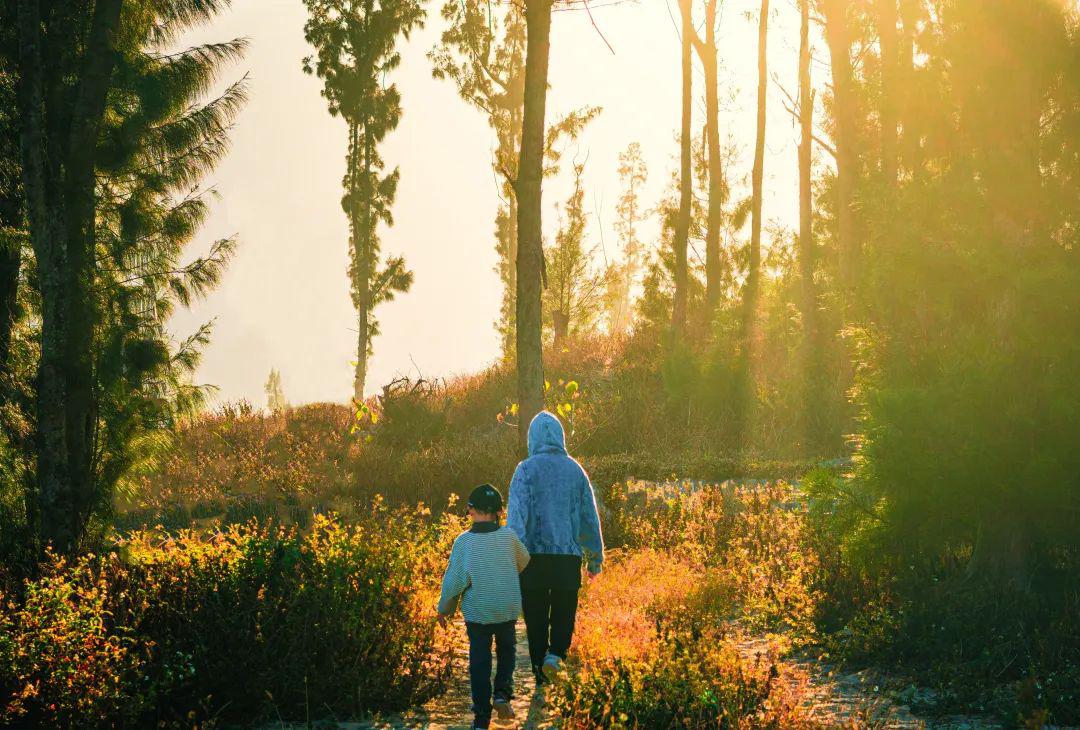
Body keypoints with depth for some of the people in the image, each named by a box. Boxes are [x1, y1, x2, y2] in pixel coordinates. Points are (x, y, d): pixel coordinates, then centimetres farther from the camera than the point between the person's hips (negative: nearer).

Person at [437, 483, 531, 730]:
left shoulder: (463, 541, -11)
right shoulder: (509, 537, -7)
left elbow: (454, 579, -9)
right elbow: (523, 562, 11)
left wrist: (444, 608, 4)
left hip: (476, 611, -1)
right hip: (508, 608, 1)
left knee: (479, 661, 7)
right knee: (507, 650, 23)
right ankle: (502, 693, 3)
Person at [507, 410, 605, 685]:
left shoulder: (526, 469, -3)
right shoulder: (575, 470, 6)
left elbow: (516, 513, -12)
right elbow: (590, 517, 10)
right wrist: (595, 557, 19)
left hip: (534, 553, -1)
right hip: (569, 555, 2)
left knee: (536, 616, 7)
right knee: (564, 612, 13)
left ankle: (542, 682, 10)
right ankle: (556, 653, -13)